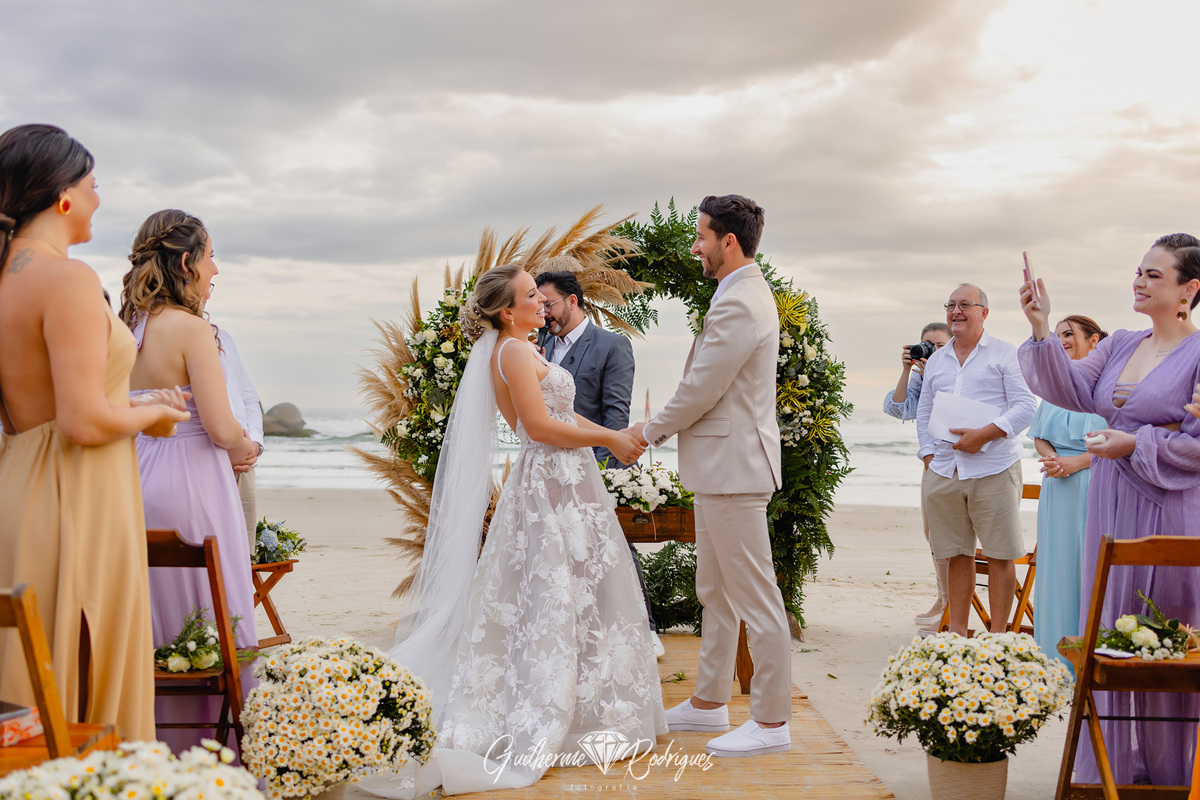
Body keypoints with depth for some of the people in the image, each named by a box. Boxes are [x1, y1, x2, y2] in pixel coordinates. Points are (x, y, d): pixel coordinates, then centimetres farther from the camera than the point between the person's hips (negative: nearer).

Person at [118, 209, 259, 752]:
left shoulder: (125, 327, 7)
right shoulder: (191, 328, -14)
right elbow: (222, 428, -18)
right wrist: (243, 449, 2)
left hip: (135, 482, 8)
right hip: (190, 486, -7)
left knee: (151, 619, 14)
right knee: (212, 623, 2)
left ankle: (156, 749, 24)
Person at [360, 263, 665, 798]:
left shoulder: (517, 351, 17)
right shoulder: (516, 352, -14)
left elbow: (559, 413, 17)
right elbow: (541, 426, -20)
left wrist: (616, 435, 9)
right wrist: (608, 439, -12)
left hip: (552, 484, 10)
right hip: (555, 487, -10)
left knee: (543, 601, 12)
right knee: (558, 598, -4)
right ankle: (542, 729, 1)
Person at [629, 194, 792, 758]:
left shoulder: (739, 305, -19)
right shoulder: (746, 294, 16)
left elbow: (699, 391, -18)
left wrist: (650, 431, -3)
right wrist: (662, 427, 13)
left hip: (734, 468, -11)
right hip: (722, 465, 11)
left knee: (756, 598, -3)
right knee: (714, 592, 18)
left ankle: (771, 721, 6)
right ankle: (709, 702, 29)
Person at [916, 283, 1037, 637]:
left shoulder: (1004, 353, 3)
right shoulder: (936, 360, 18)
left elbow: (1026, 406, -4)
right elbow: (924, 412, 22)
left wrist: (985, 434, -15)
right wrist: (928, 455, 8)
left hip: (993, 468, -4)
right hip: (944, 471, 5)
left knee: (1000, 555, -2)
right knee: (957, 554, 9)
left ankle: (997, 636, 4)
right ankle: (957, 631, 17)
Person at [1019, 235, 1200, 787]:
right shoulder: (1120, 345, 11)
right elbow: (1072, 392, 0)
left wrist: (1137, 444, -15)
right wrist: (1042, 332, -10)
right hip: (1110, 508, 7)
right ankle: (1113, 765, 23)